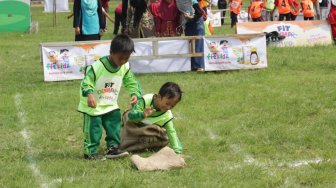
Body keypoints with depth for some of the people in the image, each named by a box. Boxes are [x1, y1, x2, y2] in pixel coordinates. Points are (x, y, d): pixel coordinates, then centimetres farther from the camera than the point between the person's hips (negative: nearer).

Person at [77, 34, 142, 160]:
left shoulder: (125, 68, -8)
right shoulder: (97, 67, -27)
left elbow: (131, 82, 2)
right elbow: (86, 83, -25)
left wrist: (135, 94, -17)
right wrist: (89, 94, -43)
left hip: (111, 105, 6)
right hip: (93, 106, -6)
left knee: (114, 126, 7)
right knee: (94, 129, -2)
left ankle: (113, 147, 17)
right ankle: (90, 152, 6)